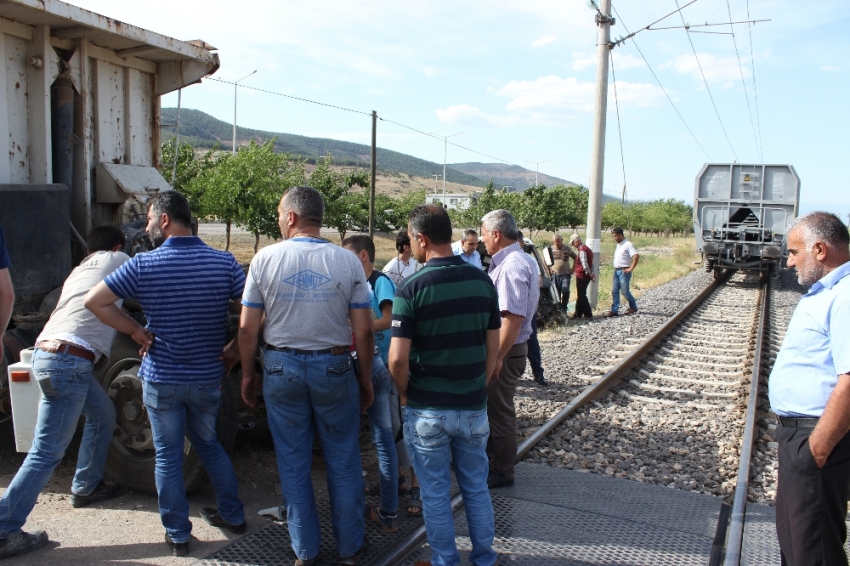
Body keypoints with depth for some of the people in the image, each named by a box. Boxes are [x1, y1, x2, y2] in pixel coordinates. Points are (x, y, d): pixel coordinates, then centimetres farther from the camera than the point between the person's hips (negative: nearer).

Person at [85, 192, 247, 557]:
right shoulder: (224, 262, -8)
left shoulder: (143, 265, -11)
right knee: (208, 444, 23)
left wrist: (135, 330, -3)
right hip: (208, 377, 3)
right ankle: (233, 515, 30)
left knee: (168, 457, 12)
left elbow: (94, 301, -9)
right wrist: (235, 350, 0)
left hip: (161, 379, -2)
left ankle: (178, 536, 21)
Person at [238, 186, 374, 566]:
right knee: (343, 462, 13)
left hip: (281, 367, 1)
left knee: (293, 463, 13)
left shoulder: (266, 258, -5)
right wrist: (366, 379, 7)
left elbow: (247, 327, -3)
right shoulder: (347, 261, -5)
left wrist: (247, 374, 10)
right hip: (334, 367, 0)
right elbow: (363, 331, -5)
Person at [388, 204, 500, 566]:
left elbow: (398, 358, -18)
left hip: (427, 410, -4)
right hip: (474, 407, 4)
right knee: (477, 487, 20)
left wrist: (405, 394, 0)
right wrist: (479, 387, 14)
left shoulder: (411, 288, -16)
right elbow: (493, 346, 3)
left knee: (436, 494, 13)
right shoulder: (483, 281, -2)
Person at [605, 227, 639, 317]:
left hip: (624, 271, -8)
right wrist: (615, 267, 16)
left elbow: (636, 256, -23)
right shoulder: (618, 245, 14)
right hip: (616, 271, 9)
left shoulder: (628, 244, -13)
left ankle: (633, 307, 18)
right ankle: (614, 310, 7)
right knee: (614, 291, 5)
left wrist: (631, 268, -22)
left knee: (625, 291, -2)